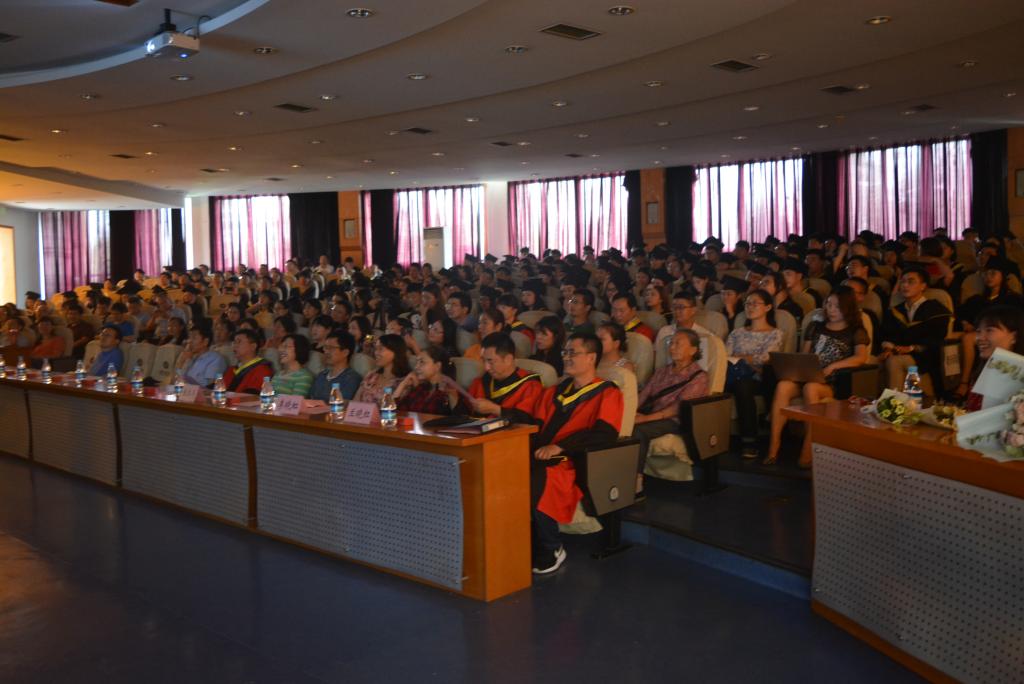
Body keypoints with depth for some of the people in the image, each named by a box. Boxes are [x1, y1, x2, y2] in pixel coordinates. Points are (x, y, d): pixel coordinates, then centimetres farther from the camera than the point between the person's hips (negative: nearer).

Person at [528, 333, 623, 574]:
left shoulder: (607, 393, 5)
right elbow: (536, 426, 17)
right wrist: (531, 447, -7)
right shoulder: (554, 391, 25)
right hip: (541, 460, 5)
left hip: (576, 464, -5)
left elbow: (605, 434, -12)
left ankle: (552, 551, -11)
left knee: (535, 482, -34)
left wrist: (560, 446, -19)